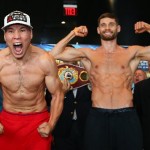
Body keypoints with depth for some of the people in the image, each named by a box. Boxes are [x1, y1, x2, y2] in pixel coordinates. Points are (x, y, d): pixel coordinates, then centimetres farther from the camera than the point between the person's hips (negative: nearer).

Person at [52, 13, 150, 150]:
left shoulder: (132, 53, 8)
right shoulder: (88, 54, 8)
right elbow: (55, 54, 5)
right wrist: (73, 33, 6)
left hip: (127, 116, 0)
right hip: (97, 116, 0)